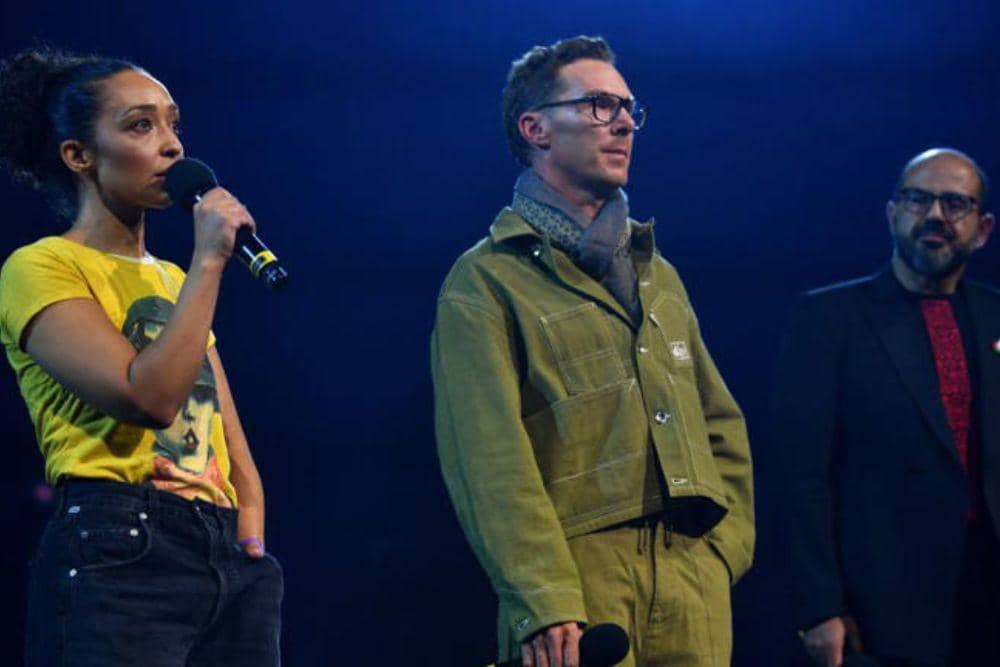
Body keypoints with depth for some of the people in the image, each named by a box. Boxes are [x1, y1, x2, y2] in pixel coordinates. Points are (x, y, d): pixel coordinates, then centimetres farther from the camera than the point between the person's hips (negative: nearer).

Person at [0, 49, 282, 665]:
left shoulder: (177, 282, 22)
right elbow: (150, 397, -16)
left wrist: (252, 547, 2)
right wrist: (208, 262, -9)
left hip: (230, 560, 7)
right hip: (121, 554, -7)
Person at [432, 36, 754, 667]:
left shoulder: (659, 276, 22)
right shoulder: (486, 282, 0)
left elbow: (722, 423, 23)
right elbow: (492, 460, -11)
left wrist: (726, 545, 6)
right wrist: (543, 604, -21)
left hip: (696, 585, 6)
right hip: (583, 586, -6)